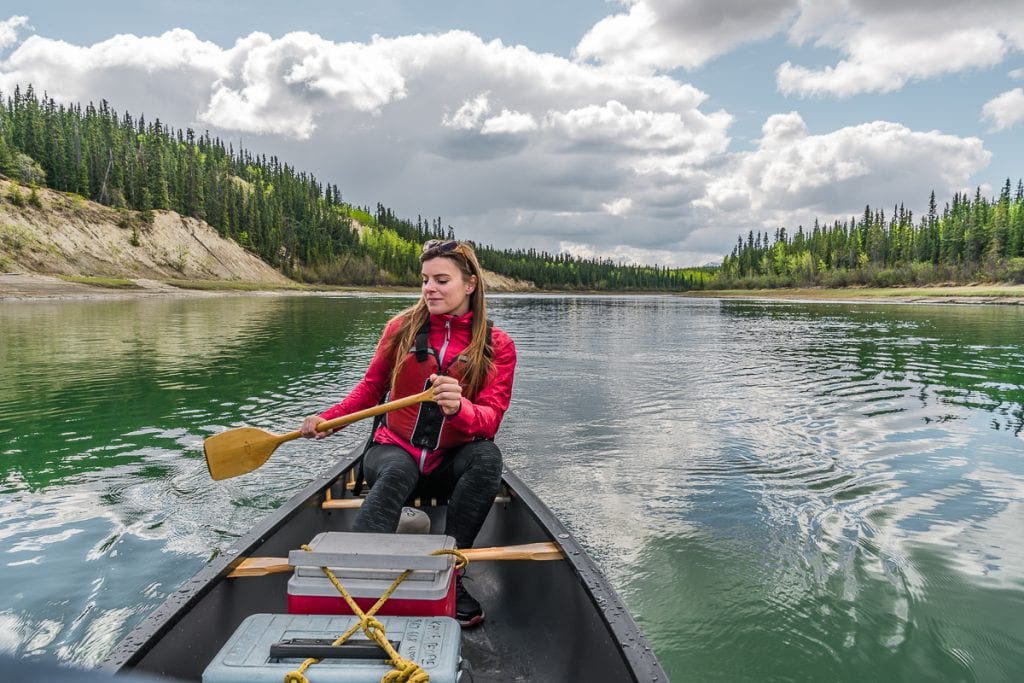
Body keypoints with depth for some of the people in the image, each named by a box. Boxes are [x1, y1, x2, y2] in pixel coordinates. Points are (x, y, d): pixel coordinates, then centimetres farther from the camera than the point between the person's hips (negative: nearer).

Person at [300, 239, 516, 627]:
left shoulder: (497, 345, -3)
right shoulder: (403, 327, 1)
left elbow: (491, 419, -14)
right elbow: (371, 388, 11)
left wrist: (458, 408, -37)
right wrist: (327, 420, -5)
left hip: (450, 465, 0)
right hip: (394, 452, 0)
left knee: (488, 456, -32)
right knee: (397, 472, -35)